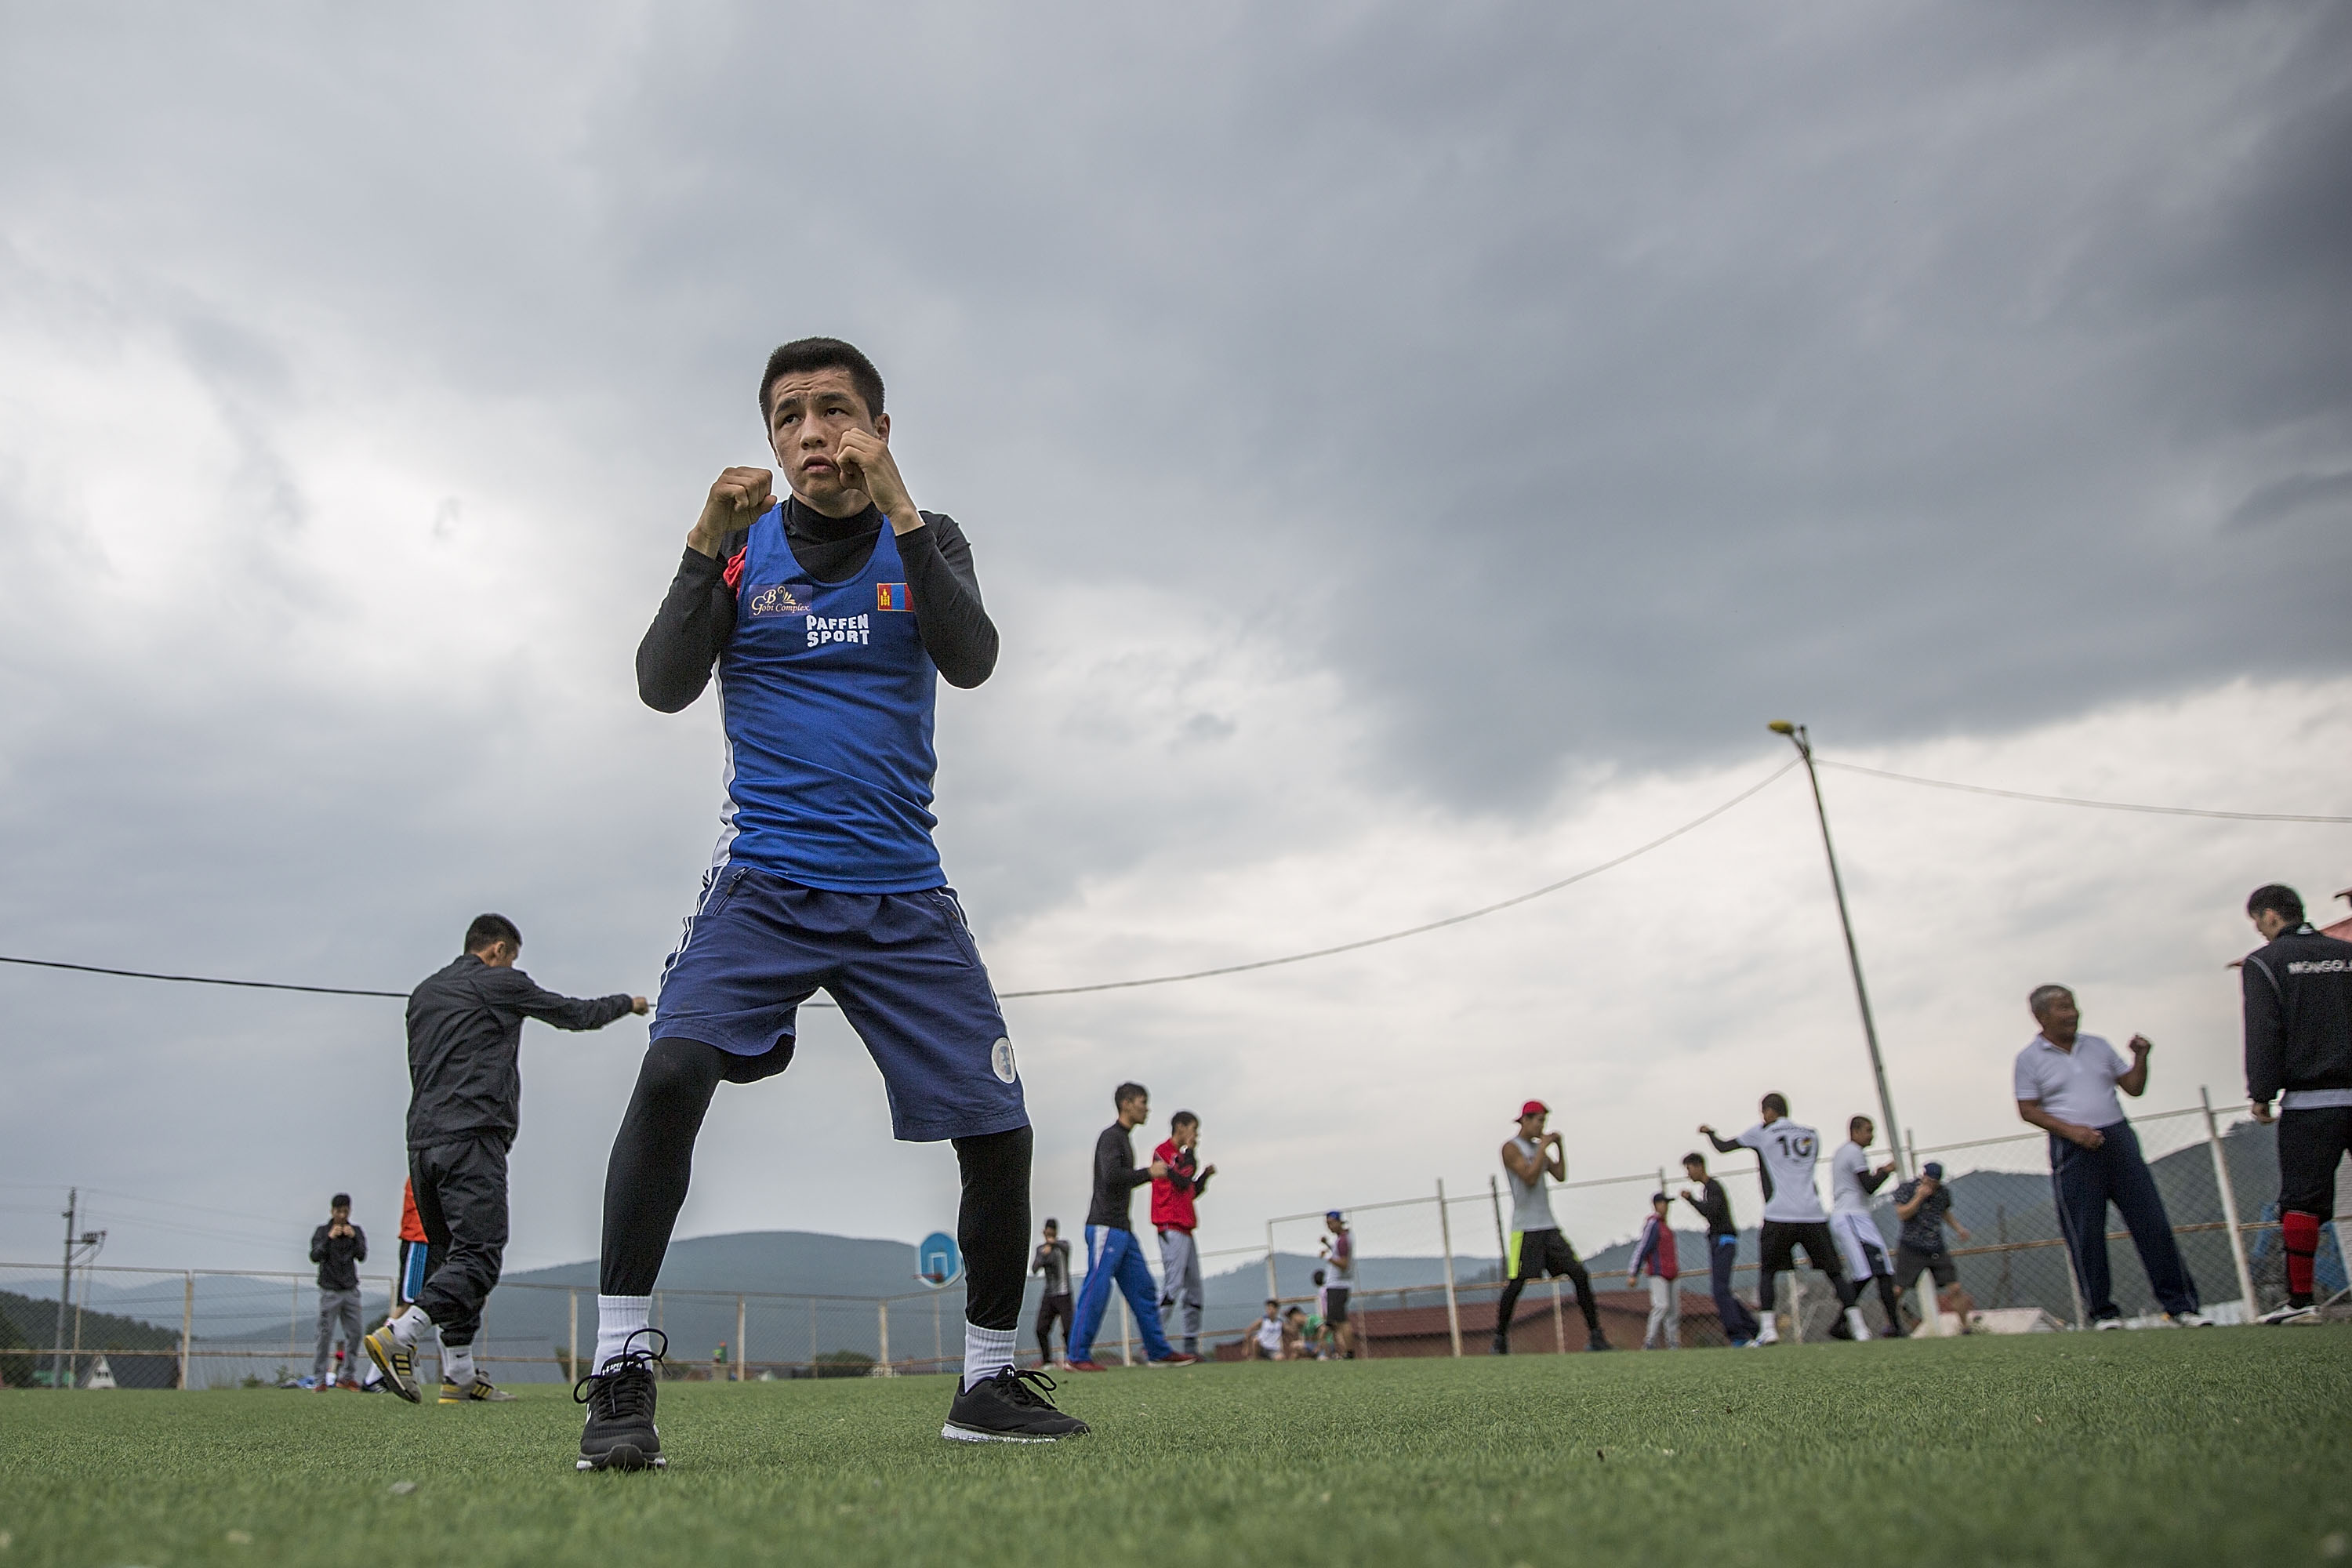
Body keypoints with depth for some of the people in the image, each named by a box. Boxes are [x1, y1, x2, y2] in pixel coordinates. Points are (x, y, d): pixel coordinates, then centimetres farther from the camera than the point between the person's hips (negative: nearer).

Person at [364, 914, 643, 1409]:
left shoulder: (423, 992, 22)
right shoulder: (499, 983, 2)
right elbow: (575, 1014, 11)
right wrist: (626, 1002, 28)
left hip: (422, 1140, 8)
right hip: (472, 1138, -8)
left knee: (447, 1257, 9)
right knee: (478, 1255, -10)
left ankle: (459, 1377, 7)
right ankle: (397, 1336, -25)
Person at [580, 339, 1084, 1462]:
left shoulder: (927, 540, 7)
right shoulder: (741, 544, 6)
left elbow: (972, 661, -12)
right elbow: (662, 687, -5)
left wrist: (897, 511, -21)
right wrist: (706, 547, -17)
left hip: (903, 893, 1)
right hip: (764, 880, -1)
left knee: (999, 1131, -2)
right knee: (672, 1070, -25)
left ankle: (989, 1380, 18)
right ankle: (621, 1369, -12)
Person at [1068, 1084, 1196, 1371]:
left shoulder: (1123, 1139, 21)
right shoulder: (1110, 1137, -9)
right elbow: (1111, 1176, -23)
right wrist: (1149, 1172, -15)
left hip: (1122, 1229, 10)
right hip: (1105, 1227, -10)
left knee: (1142, 1289, 8)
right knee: (1096, 1290, -9)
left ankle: (1159, 1351, 11)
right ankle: (1077, 1356, -4)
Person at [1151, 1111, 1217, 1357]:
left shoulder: (1179, 1155, 23)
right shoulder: (1164, 1150, -7)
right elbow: (1183, 1181, -18)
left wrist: (1205, 1175, 15)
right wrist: (1190, 1151, -7)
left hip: (1184, 1230, 10)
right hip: (1172, 1228, -10)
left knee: (1194, 1288, 9)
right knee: (1172, 1285, -16)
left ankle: (1192, 1347, 13)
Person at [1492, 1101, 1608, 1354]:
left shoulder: (1538, 1147, 17)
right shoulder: (1511, 1148, -6)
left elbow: (1560, 1176, 16)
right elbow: (1530, 1177, -18)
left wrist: (1559, 1147, 7)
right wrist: (1543, 1147, -12)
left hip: (1549, 1226, 7)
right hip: (1525, 1229, -7)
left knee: (1579, 1274, -3)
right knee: (1517, 1283, -7)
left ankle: (1595, 1335, 0)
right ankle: (1500, 1339, 7)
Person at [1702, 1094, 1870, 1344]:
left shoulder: (1762, 1132, 7)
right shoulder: (1811, 1135, 17)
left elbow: (1723, 1147, 15)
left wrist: (1710, 1132, 36)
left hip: (1780, 1217, -3)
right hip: (1813, 1215, 3)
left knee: (1767, 1271, 7)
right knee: (1834, 1272, 9)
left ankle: (1768, 1329, -4)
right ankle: (1858, 1327, 0)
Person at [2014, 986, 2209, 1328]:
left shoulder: (2097, 1046, 14)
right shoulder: (2030, 1058, 1)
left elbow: (2134, 1087, 15)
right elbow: (2028, 1109, -3)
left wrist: (2141, 1056, -1)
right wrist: (2070, 1130, -14)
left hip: (2119, 1140, 4)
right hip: (2073, 1151, -3)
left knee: (2151, 1220, 0)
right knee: (2085, 1233, -1)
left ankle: (2179, 1304, 8)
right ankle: (2103, 1312, 9)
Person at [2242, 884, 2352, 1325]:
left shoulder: (2264, 962, 0)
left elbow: (2264, 1034, -8)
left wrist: (2260, 1093, -3)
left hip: (2309, 1102, -4)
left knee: (2302, 1201, -3)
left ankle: (2301, 1299, -5)